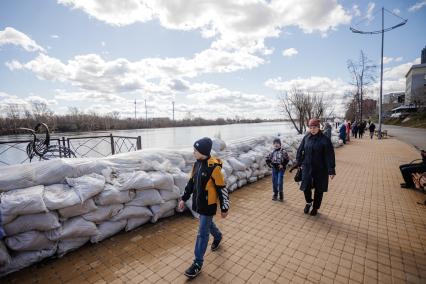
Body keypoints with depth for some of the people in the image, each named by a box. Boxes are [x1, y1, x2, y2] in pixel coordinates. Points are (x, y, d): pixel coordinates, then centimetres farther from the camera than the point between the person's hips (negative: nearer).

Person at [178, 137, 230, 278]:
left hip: (208, 205, -7)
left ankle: (198, 263, 20)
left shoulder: (214, 167, -24)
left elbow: (222, 189, -17)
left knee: (202, 233, 3)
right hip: (198, 202, 7)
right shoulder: (197, 164, -1)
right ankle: (218, 237, 57)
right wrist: (184, 198, 12)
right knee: (208, 223, 28)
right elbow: (191, 182, 10)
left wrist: (224, 208, -11)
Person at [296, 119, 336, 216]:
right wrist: (300, 162, 7)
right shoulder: (306, 138, 0)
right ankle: (308, 202, 32)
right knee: (306, 187, 1)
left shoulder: (324, 140, -13)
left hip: (320, 169, -2)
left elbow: (329, 156, -14)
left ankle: (315, 208, 32)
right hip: (307, 168, 3)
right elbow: (300, 150, 9)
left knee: (319, 190, 11)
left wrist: (331, 170, -17)